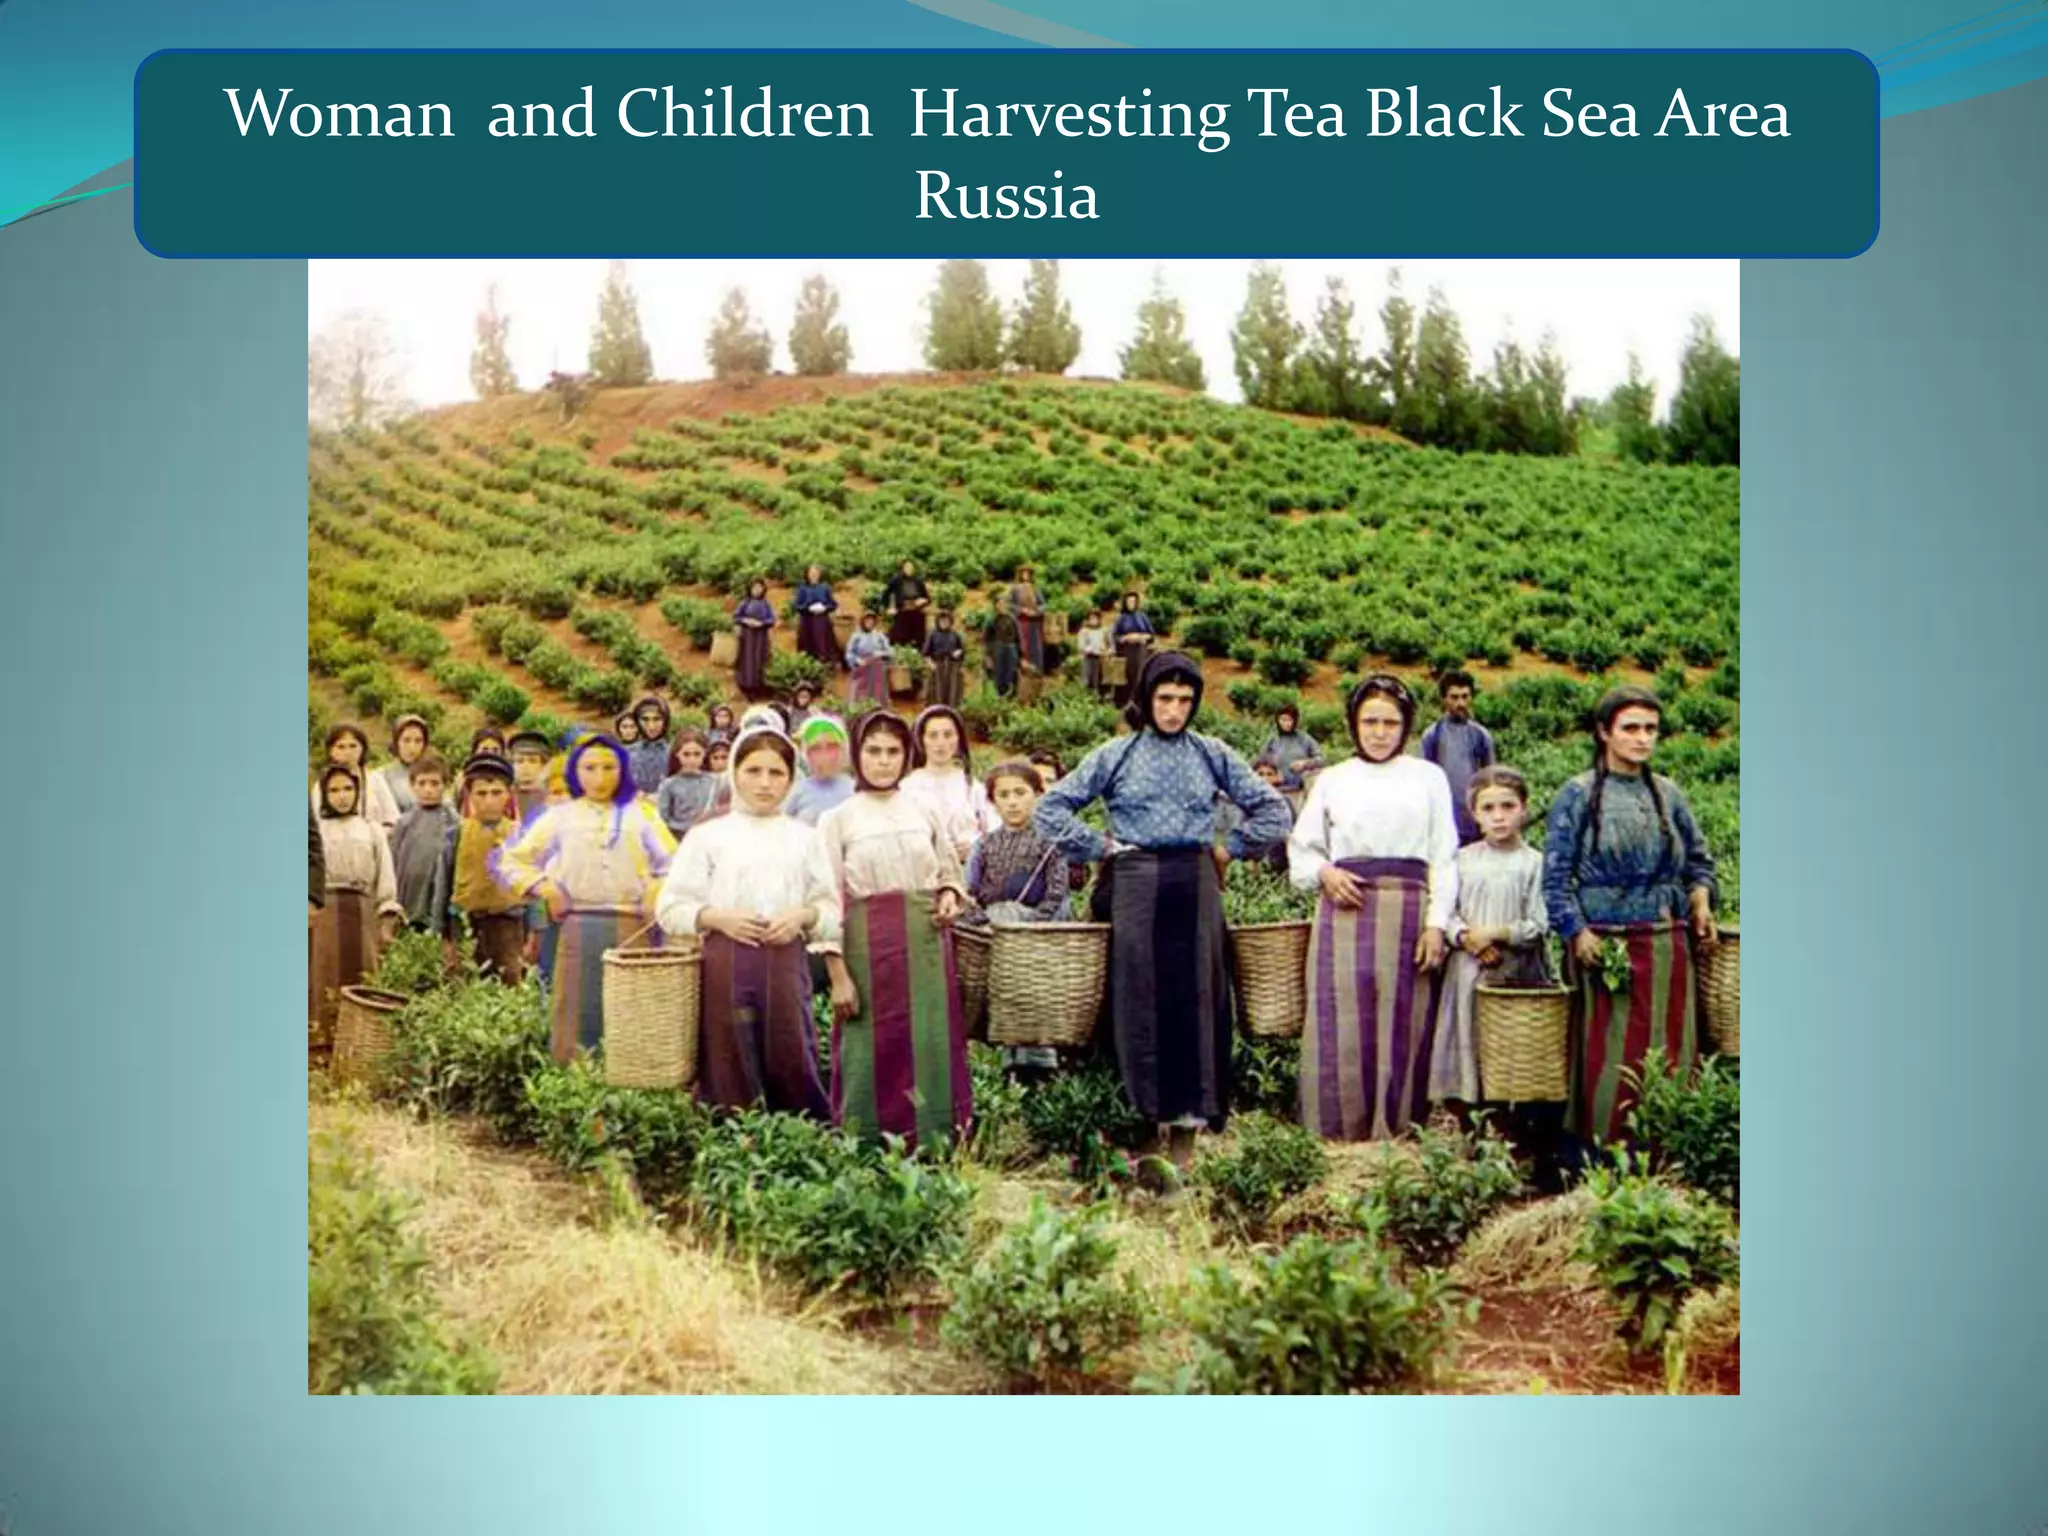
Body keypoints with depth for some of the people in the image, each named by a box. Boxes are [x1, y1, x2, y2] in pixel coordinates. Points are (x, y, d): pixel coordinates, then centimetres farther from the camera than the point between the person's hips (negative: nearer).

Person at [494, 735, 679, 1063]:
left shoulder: (640, 813, 12)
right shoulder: (560, 816, 11)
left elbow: (674, 865, 8)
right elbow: (509, 860, 12)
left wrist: (656, 899, -5)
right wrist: (544, 888, 1)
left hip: (633, 928, 0)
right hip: (579, 928, 0)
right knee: (578, 1018, 0)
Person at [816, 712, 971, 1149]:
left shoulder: (924, 812, 11)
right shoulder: (837, 819, 2)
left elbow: (950, 873, 23)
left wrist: (950, 897, -1)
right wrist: (838, 975, -10)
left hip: (927, 946, 3)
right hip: (869, 947, -3)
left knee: (932, 1046, 1)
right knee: (875, 1049, -1)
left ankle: (936, 1147, 10)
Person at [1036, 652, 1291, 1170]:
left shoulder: (1213, 755, 8)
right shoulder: (1116, 756, 5)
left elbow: (1273, 811, 12)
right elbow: (1050, 810, 6)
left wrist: (1229, 849, 6)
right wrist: (1100, 847, 2)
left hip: (1195, 885, 1)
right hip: (1136, 884, -1)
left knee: (1195, 998, 0)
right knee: (1140, 1001, -1)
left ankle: (1186, 1127, 6)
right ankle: (1143, 1117, 6)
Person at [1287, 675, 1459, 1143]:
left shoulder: (1429, 778, 10)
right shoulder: (1332, 780, 13)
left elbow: (1444, 858, 6)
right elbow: (1301, 850, 17)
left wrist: (1437, 924, -3)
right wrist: (1324, 872, -5)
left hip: (1407, 911, -1)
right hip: (1345, 912, 1)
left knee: (1403, 1026, 0)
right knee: (1342, 1026, -2)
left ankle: (1396, 1138, 7)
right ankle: (1339, 1137, 4)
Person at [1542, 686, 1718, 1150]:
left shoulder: (1668, 794, 11)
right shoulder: (1578, 794, 0)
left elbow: (1699, 859, 20)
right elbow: (1555, 873, -3)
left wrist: (1700, 898, 1)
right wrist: (1577, 931, -12)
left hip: (1667, 945, 4)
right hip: (1604, 944, -4)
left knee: (1670, 1052, 5)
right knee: (1610, 1057, -3)